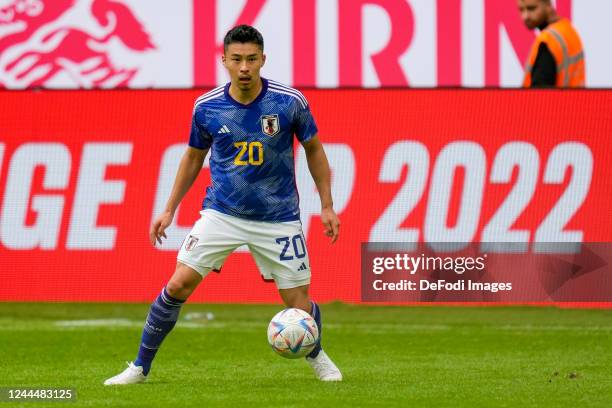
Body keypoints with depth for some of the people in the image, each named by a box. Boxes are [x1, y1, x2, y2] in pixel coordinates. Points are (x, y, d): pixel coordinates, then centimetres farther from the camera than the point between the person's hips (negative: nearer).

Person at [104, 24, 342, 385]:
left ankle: (316, 355, 35)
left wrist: (327, 206, 2)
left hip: (278, 218, -1)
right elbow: (194, 157, 11)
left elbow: (314, 149, 3)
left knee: (298, 302, 1)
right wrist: (170, 210, 10)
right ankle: (140, 367, 1)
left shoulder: (289, 101, -12)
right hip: (221, 213, 1)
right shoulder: (207, 107, -6)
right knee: (179, 284, -12)